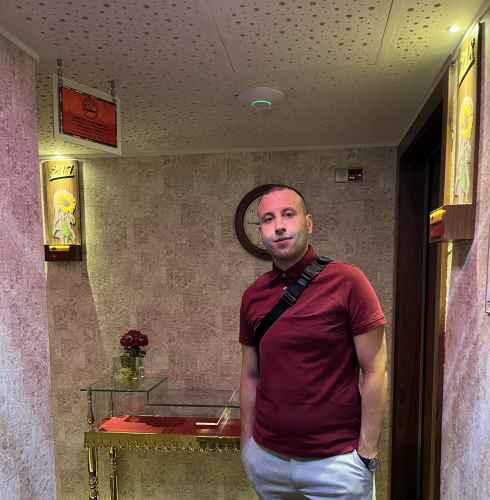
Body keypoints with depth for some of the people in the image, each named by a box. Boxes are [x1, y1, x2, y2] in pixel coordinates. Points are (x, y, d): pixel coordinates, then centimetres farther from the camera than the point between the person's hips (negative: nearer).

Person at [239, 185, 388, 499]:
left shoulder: (347, 281, -14)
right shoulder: (252, 296, 0)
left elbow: (375, 372, -11)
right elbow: (250, 376, 7)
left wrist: (367, 455, -10)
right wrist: (247, 444, 7)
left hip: (336, 461, -4)